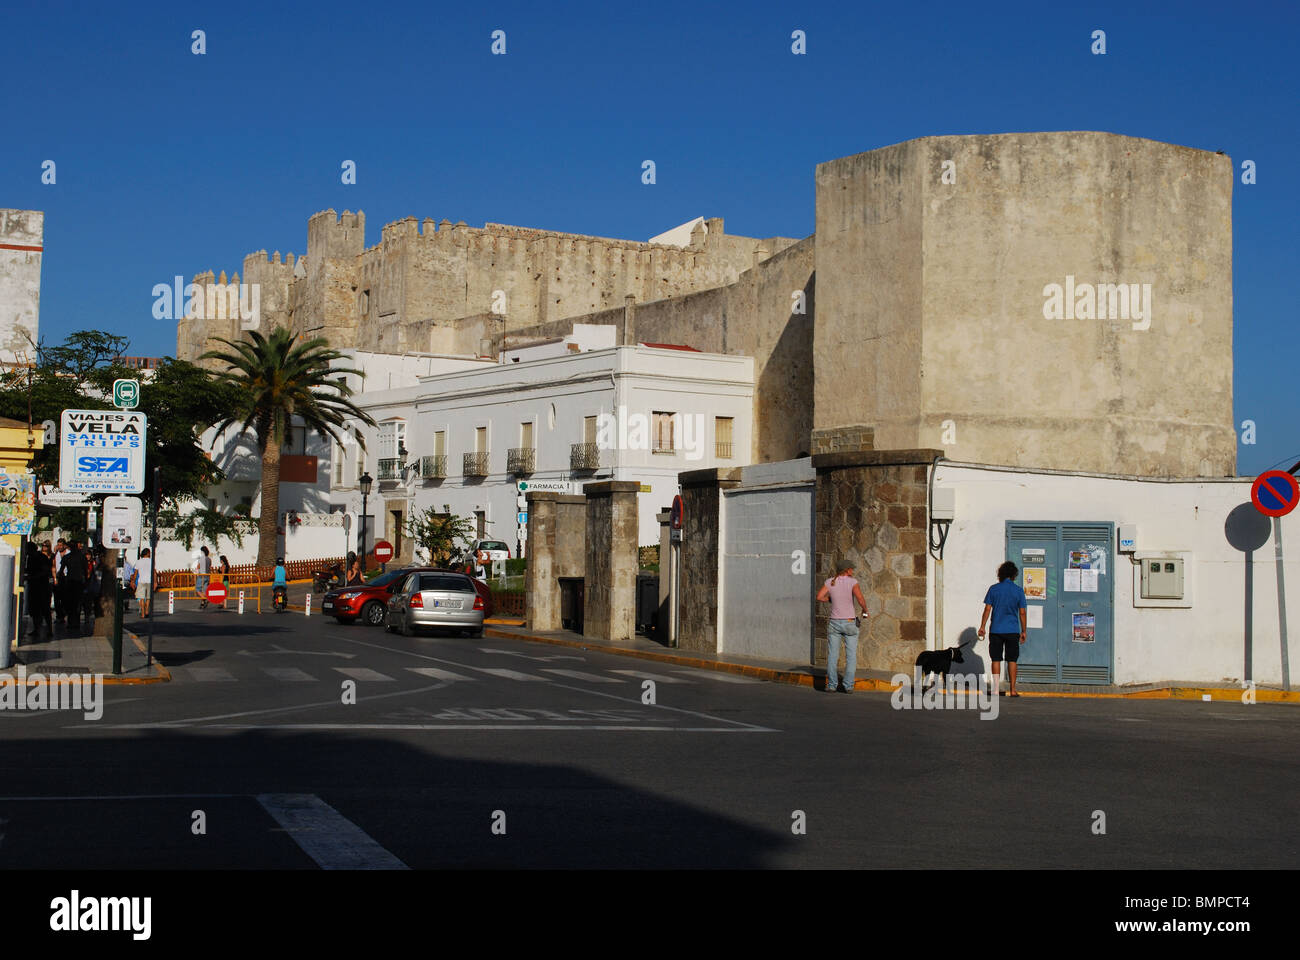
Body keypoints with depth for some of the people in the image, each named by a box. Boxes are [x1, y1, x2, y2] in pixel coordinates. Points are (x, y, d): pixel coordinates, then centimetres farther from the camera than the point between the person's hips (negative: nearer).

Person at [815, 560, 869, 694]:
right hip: (850, 623, -2)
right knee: (851, 656, 6)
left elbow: (819, 597, -8)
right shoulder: (852, 582, -10)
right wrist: (865, 610, 0)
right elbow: (860, 599, -21)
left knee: (832, 656, 7)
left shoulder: (830, 582, -1)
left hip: (834, 623, 2)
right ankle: (848, 686, 2)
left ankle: (831, 685, 3)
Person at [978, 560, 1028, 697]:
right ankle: (1012, 690, 3)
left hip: (996, 630, 0)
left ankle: (996, 688, 2)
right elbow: (1022, 613, 1)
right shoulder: (1018, 591, 0)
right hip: (1013, 630, 0)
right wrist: (1023, 631, 8)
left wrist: (982, 627, 4)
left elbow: (987, 609, -2)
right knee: (1012, 660, 5)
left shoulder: (994, 589, 0)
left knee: (996, 659, 5)